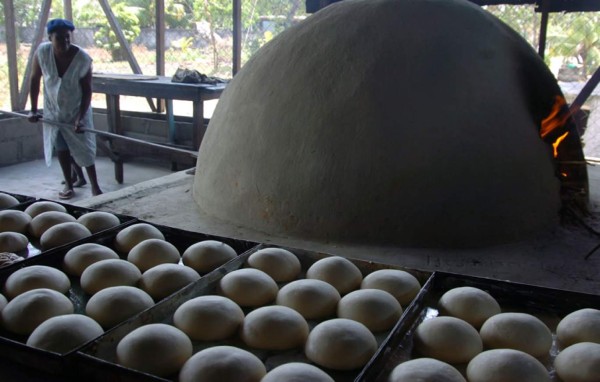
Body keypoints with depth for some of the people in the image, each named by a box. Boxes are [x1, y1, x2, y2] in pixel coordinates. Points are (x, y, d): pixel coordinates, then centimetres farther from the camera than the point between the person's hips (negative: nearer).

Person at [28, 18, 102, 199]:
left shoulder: (83, 59, -25)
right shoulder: (42, 52, -18)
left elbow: (87, 91, -17)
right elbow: (35, 79, -5)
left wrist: (80, 118, -24)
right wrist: (33, 109, -4)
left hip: (77, 109, -2)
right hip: (54, 109, 3)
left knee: (84, 148, -1)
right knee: (61, 147, 8)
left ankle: (95, 186, 7)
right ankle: (69, 184, 20)